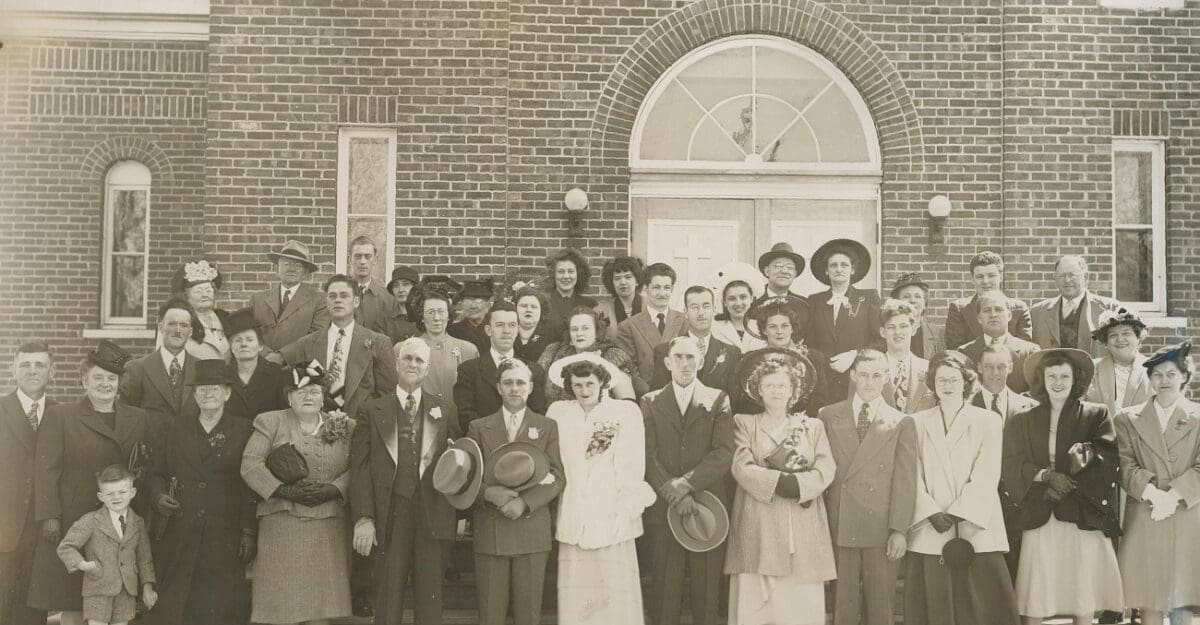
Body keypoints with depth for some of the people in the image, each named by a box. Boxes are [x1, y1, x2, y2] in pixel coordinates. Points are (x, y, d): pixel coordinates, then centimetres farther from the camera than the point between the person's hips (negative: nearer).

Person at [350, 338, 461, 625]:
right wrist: (363, 518, -9)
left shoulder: (445, 410, 10)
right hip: (391, 514, -1)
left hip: (431, 515, 1)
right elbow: (360, 467, -1)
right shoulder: (373, 410, 5)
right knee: (388, 595, 4)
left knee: (430, 596, 6)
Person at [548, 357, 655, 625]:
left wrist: (626, 509, -6)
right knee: (575, 597, 2)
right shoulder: (558, 412, 9)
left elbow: (633, 465, 0)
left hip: (612, 518, -2)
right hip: (572, 519, 2)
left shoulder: (626, 411, 3)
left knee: (615, 594, -2)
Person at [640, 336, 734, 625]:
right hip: (664, 507, 1)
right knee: (666, 588, 2)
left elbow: (724, 453, -4)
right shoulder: (651, 401, 10)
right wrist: (673, 493, -11)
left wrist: (686, 484, -14)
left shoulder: (718, 400, 7)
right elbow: (648, 455, 1)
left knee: (706, 588, 1)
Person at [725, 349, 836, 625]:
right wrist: (784, 481, -13)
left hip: (803, 531, 2)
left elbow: (825, 470, 2)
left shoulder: (813, 426, 16)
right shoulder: (744, 423, 11)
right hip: (758, 530, -2)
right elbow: (742, 468, -4)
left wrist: (798, 485, -14)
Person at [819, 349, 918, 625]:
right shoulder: (828, 416, 9)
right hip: (839, 528, 1)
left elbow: (905, 481, 1)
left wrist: (900, 530, -6)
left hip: (882, 531, 0)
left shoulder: (901, 423, 7)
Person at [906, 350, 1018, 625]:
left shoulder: (988, 421, 6)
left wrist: (957, 513, -11)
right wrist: (933, 513, -9)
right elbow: (914, 475, 4)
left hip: (975, 528, -1)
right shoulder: (917, 423, 11)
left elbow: (986, 475, -3)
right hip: (930, 532, 2)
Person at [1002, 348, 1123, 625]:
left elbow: (1110, 455, -4)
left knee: (1084, 595, 1)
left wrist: (1086, 455, -24)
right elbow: (1013, 465, 2)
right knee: (1036, 596, -4)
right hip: (1040, 518, 0)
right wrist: (1046, 475, -14)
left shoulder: (1096, 415, 10)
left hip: (1084, 516, 0)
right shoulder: (1021, 421, 12)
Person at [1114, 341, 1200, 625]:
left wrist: (1173, 496, -16)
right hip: (1144, 520, 1)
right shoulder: (1129, 418, 9)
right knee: (1150, 602, 1)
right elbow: (1126, 467, 0)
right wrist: (1154, 494, -16)